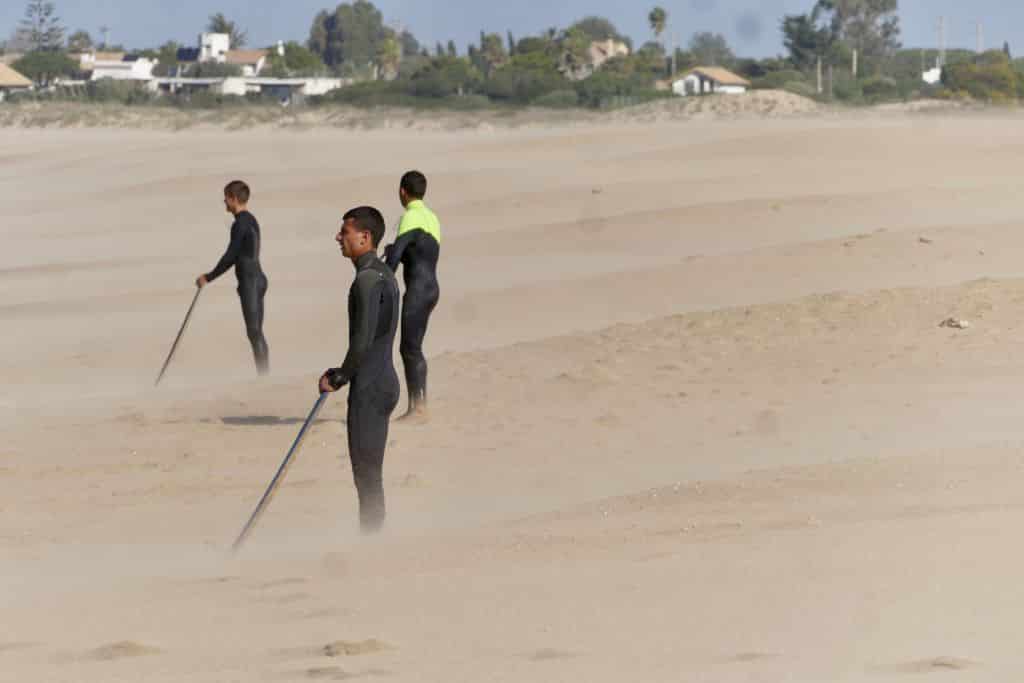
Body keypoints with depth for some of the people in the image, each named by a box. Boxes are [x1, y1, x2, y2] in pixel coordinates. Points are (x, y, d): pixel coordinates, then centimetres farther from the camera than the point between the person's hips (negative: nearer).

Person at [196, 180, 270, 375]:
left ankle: (264, 375, -10)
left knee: (254, 332, -9)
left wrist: (209, 277, -7)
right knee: (256, 332, 11)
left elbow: (230, 256, -16)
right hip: (258, 278, 10)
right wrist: (213, 274, 25)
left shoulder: (240, 224, -15)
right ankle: (265, 375, 12)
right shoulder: (251, 220, 15)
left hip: (250, 281, -10)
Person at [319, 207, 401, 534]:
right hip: (382, 381, 10)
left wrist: (339, 378, -9)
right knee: (369, 472, 15)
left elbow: (363, 341, -22)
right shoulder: (384, 274, 14)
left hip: (369, 387, -10)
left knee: (366, 473, -5)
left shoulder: (368, 279, -18)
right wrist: (341, 374, 15)